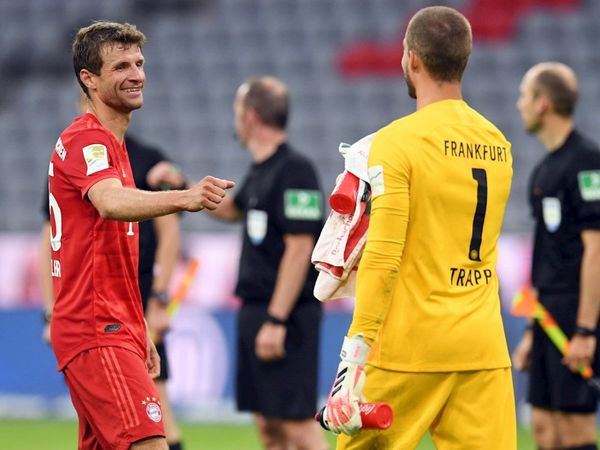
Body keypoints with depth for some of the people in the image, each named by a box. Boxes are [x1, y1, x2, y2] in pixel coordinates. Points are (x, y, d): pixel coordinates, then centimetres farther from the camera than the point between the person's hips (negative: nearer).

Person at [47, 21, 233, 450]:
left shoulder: (111, 143, 21)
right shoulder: (85, 139, -12)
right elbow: (110, 203, -35)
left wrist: (138, 333, 22)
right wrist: (184, 198, -52)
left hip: (111, 329, 10)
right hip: (96, 332, -10)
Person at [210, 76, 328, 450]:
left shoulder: (295, 170, -14)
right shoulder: (260, 172, 14)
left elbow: (299, 250, -19)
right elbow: (232, 209, 36)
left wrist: (276, 320, -22)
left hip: (285, 314, -9)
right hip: (256, 308, 9)